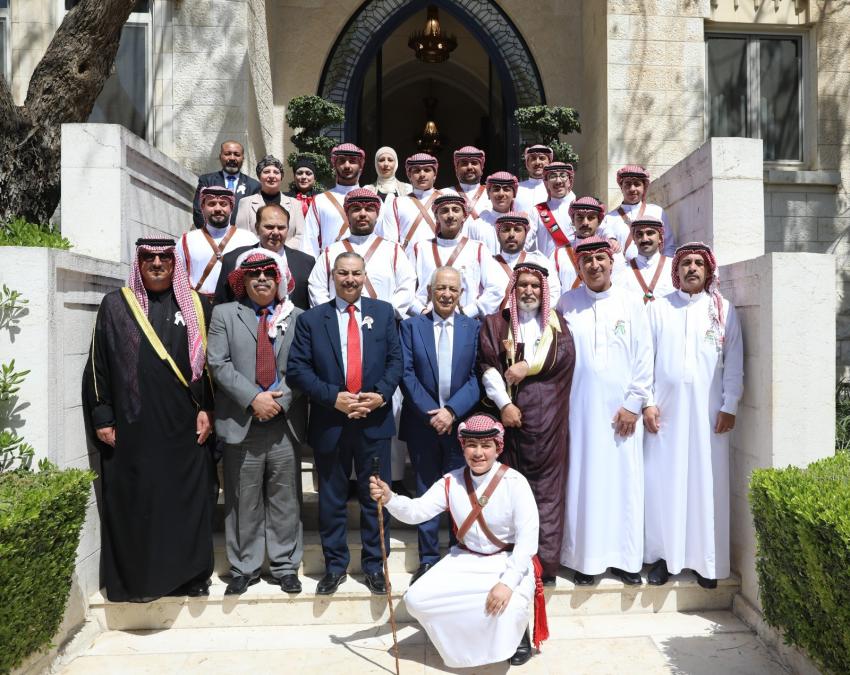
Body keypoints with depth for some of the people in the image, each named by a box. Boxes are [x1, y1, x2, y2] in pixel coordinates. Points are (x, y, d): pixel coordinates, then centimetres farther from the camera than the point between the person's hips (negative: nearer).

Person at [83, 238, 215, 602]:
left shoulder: (194, 306, 8)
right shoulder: (115, 305, 5)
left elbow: (208, 361, 8)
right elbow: (97, 365, 4)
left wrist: (206, 409, -1)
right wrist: (101, 418, -1)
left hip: (184, 426, 1)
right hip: (132, 426, -1)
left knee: (188, 499, 6)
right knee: (134, 502, 5)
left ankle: (190, 575, 21)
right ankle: (134, 579, 21)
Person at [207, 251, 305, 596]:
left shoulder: (296, 317, 9)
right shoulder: (224, 314, 7)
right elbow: (218, 363, -4)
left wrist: (281, 401, -10)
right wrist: (253, 398, -13)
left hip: (284, 421, 1)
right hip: (241, 421, -1)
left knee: (285, 498, 8)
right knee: (243, 500, 8)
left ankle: (285, 565, 20)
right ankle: (244, 567, 21)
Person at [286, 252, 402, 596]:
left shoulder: (383, 312, 6)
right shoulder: (311, 319, 2)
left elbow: (395, 360, 3)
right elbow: (297, 369, -5)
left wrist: (381, 394, -14)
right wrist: (334, 397, -15)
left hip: (375, 421, 1)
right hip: (329, 423, 0)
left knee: (376, 496, 10)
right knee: (331, 498, 12)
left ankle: (374, 564, 26)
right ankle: (334, 565, 28)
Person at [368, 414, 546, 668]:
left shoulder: (514, 483, -16)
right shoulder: (452, 481, -4)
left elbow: (528, 539, -18)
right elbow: (417, 511, -13)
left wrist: (508, 581, -28)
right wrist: (389, 499, -34)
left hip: (508, 561, -4)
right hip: (465, 560, 4)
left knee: (506, 609, -34)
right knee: (417, 599, -12)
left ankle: (518, 632, 7)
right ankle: (463, 637, 18)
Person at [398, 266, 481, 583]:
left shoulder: (473, 327, 4)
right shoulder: (411, 326, 4)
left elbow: (477, 376, -3)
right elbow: (407, 373, -3)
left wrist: (452, 411, -14)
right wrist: (430, 413, -12)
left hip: (461, 422, 0)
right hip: (423, 423, 0)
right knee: (426, 493, 9)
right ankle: (428, 559, 20)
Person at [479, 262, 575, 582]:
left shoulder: (556, 322, 15)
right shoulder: (495, 323, 10)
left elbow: (566, 354, -3)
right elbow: (488, 367, -1)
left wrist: (527, 366, -10)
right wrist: (504, 404, -12)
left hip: (548, 415, 1)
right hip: (511, 411, -1)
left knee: (546, 486, 1)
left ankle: (545, 562, 7)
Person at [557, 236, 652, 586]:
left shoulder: (632, 303, 5)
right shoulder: (567, 303, 4)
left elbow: (644, 358, 3)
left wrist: (633, 404, -3)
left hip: (621, 409, 1)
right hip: (580, 407, 0)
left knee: (623, 481, 5)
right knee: (583, 481, 3)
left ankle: (624, 557, 18)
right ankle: (586, 557, 14)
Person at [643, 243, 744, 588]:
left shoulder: (724, 310, 7)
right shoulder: (658, 308, 6)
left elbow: (734, 363, 5)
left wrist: (729, 406, -1)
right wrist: (647, 402, -4)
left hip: (708, 411, 0)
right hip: (665, 408, 0)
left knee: (707, 482, 4)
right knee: (662, 481, 1)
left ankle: (706, 559, 15)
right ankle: (664, 554, 13)